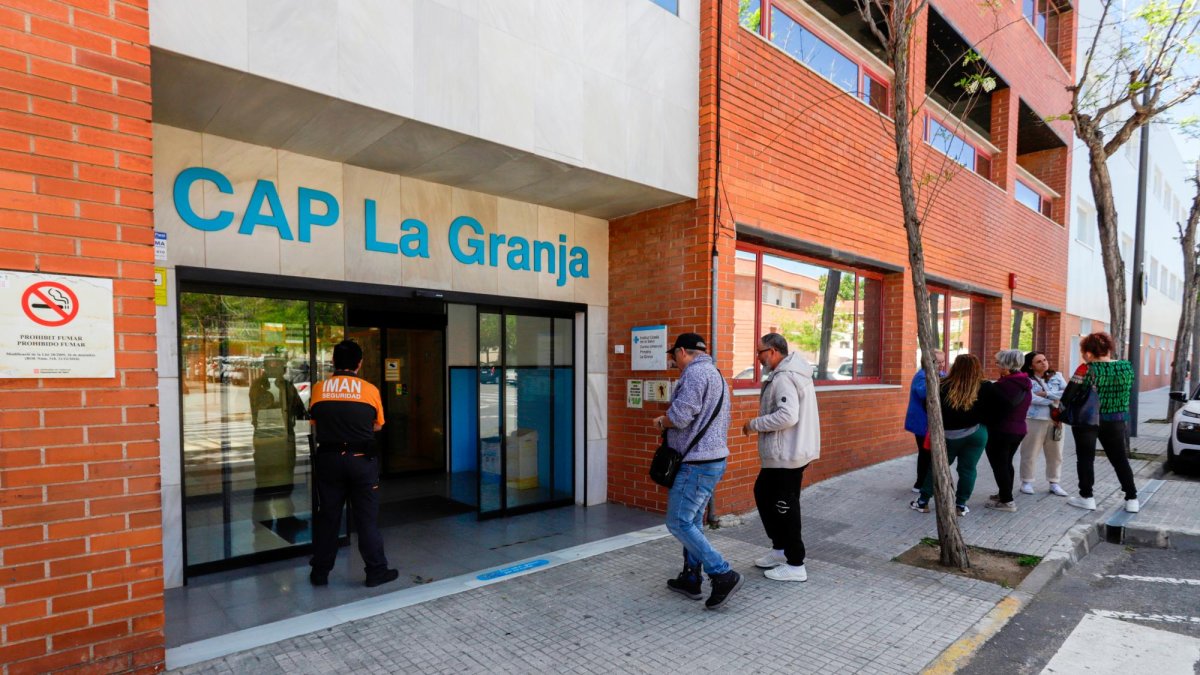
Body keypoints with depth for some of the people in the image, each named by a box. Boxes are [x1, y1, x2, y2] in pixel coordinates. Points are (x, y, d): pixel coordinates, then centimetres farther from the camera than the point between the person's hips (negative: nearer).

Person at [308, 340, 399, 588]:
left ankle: (320, 572, 23)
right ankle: (376, 571, 13)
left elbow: (315, 425, 7)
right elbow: (377, 426, 4)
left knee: (327, 516, 14)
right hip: (361, 458, -2)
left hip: (329, 458, 2)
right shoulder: (370, 390, -6)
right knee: (366, 517, 6)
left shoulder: (319, 388, -1)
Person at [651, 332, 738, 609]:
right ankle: (690, 579, 23)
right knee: (693, 521, 16)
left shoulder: (695, 372, -15)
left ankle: (723, 575, -3)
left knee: (678, 523, -4)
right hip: (714, 459, 10)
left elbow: (679, 416, -25)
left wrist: (661, 421, -2)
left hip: (696, 464, -10)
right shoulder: (716, 374, 18)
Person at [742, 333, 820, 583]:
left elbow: (788, 416, -31)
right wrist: (761, 425, 9)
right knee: (763, 493, 20)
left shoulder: (784, 378, -21)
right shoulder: (795, 372, 12)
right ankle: (780, 548, 30)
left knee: (785, 506, 1)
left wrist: (754, 424, -19)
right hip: (786, 452, 11)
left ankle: (795, 565, 14)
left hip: (786, 455, -11)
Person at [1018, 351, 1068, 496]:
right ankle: (1026, 482, 13)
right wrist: (1053, 402, -13)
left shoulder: (1056, 377, 10)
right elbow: (1031, 398, -18)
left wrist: (1046, 394, -13)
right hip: (1034, 420, -4)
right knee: (1030, 453, 2)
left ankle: (1054, 483, 23)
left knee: (1055, 454, 11)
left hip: (1056, 420, 5)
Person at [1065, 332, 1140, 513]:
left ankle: (1086, 497, 10)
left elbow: (1069, 395, -14)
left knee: (1086, 458, 6)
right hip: (1115, 420, 5)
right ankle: (1132, 499, 18)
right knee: (1120, 459, 14)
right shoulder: (1127, 367, 1)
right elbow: (1128, 390, 13)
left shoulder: (1087, 369, -16)